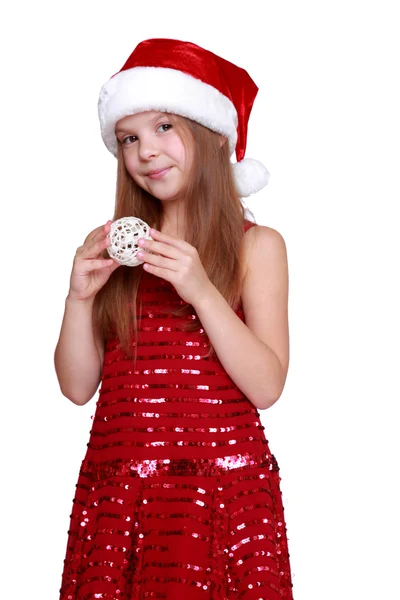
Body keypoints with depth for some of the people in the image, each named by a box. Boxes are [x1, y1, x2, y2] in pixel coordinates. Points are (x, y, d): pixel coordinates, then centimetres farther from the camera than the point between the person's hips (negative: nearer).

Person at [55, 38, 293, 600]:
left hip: (223, 486, -2)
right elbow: (78, 386, 4)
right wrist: (80, 296, -10)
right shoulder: (110, 245, 7)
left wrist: (201, 290, -17)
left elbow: (268, 386, -8)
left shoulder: (257, 245, 1)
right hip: (114, 485, 2)